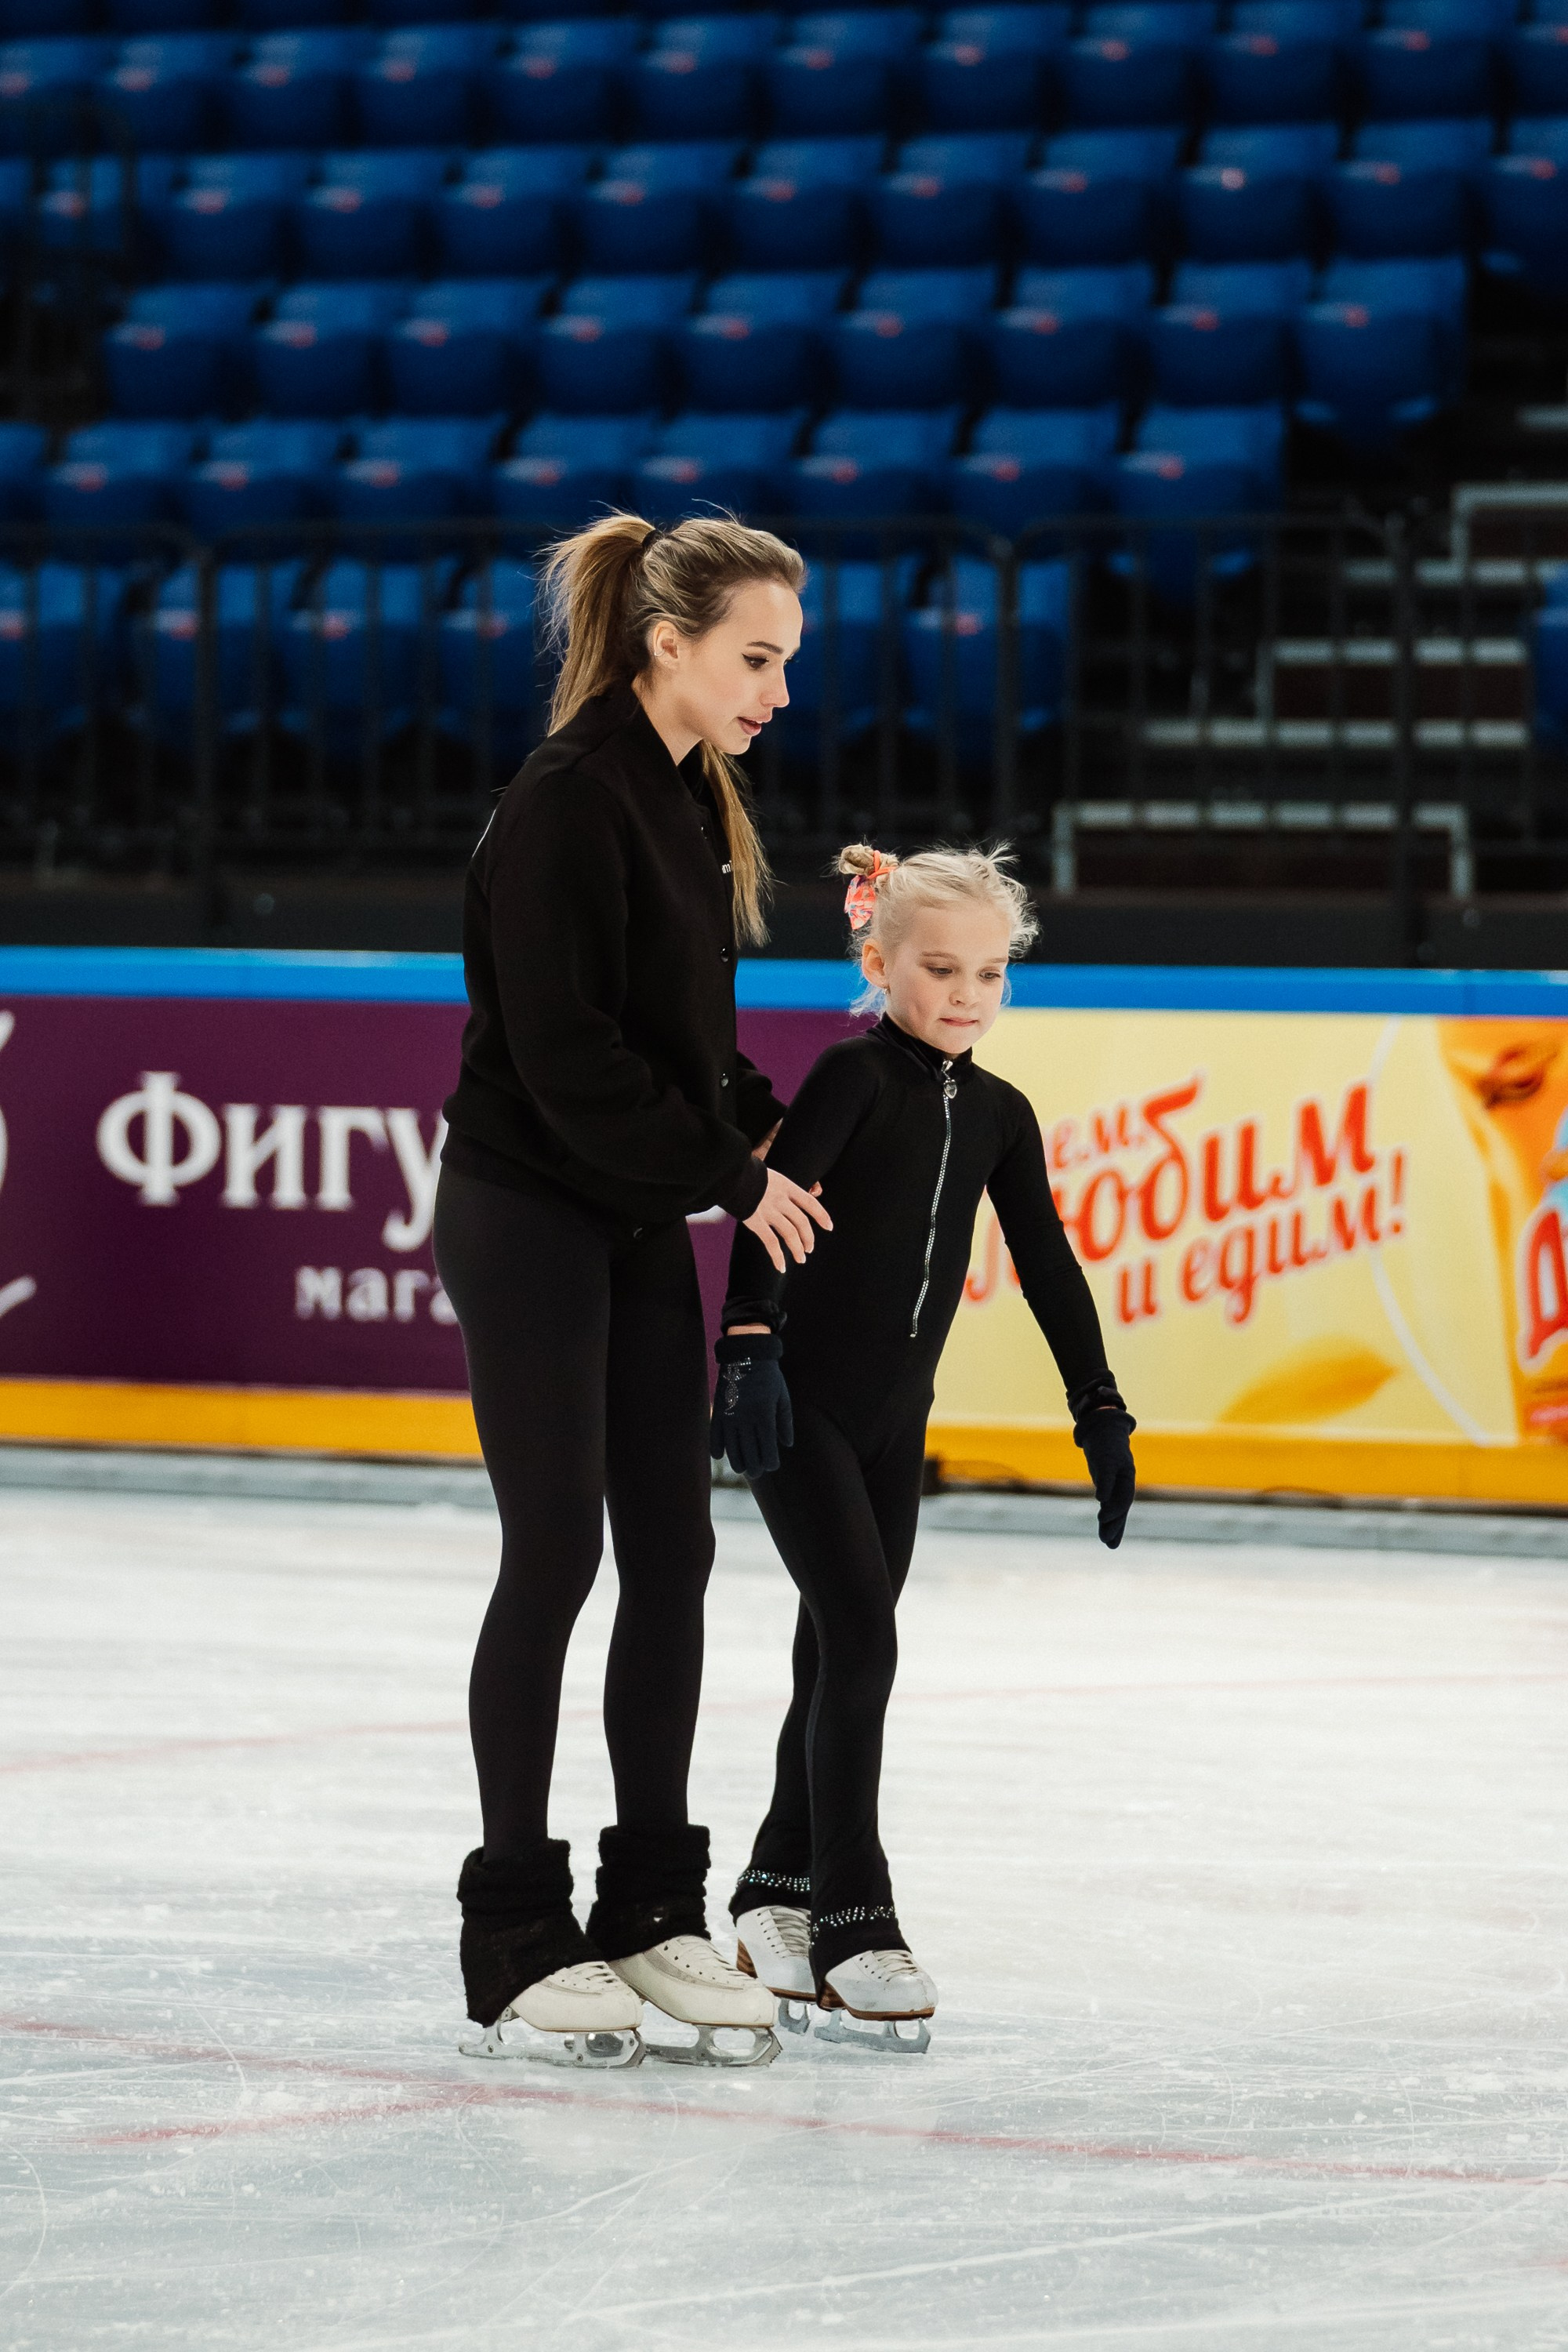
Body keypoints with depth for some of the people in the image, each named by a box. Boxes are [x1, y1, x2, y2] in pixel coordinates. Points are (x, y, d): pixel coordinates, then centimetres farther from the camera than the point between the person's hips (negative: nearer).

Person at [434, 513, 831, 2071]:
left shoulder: (695, 802, 11)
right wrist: (729, 1172, -14)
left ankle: (653, 1912, 14)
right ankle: (516, 1941, 0)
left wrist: (759, 1130, 4)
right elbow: (566, 1053, -21)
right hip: (528, 1221, -8)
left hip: (641, 1226, 8)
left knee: (673, 1558, 7)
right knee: (556, 1556, -6)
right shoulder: (568, 801, -17)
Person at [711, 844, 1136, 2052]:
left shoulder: (998, 1115, 7)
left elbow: (1049, 1268, 11)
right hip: (799, 1404, -7)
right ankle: (852, 1928, -11)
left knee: (844, 1655, 12)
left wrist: (1100, 1410, 10)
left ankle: (778, 1898, 24)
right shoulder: (857, 1075, -12)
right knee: (859, 1642, -13)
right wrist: (750, 1341, -35)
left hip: (894, 1418, 7)